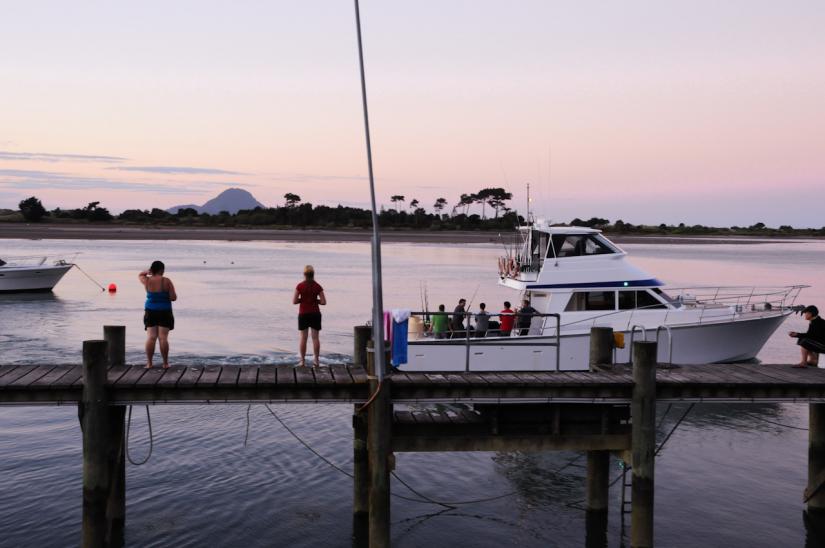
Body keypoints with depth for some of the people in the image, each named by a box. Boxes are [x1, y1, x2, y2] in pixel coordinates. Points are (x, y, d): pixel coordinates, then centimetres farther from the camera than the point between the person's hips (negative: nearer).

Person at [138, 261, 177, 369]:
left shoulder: (147, 281, -1)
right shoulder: (166, 281, -11)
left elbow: (140, 275, 24)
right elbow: (173, 298, -9)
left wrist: (148, 271, 9)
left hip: (150, 311, 3)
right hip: (164, 312, -3)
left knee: (151, 337, 2)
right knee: (163, 337, -2)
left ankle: (149, 363, 1)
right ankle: (165, 363, 3)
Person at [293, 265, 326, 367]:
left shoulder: (300, 286, -7)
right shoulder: (317, 286, -5)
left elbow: (294, 301, -9)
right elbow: (323, 302, -7)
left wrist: (302, 299, 8)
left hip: (303, 314, 0)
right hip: (315, 314, 1)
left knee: (303, 338, 6)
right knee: (315, 337, 5)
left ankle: (302, 361, 7)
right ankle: (316, 360, 5)